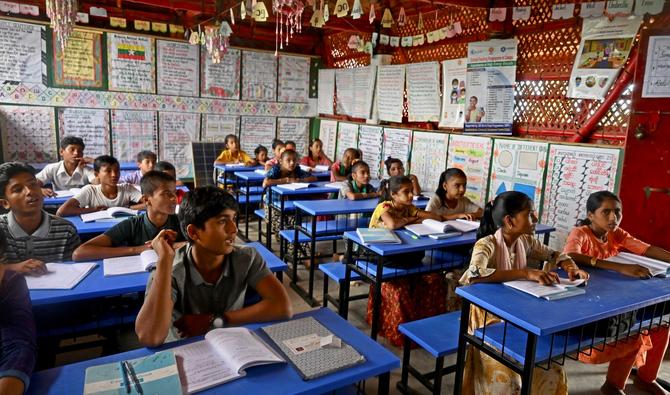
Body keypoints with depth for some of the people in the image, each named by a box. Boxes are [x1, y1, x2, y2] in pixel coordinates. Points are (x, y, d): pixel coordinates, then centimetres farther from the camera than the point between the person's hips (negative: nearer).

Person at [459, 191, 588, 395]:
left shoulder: (526, 241, 0)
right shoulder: (487, 245, -21)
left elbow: (555, 255, 14)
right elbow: (474, 275, -40)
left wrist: (572, 268, -9)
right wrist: (526, 273, -41)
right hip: (489, 318, -6)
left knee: (551, 367, -7)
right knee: (513, 371, -23)